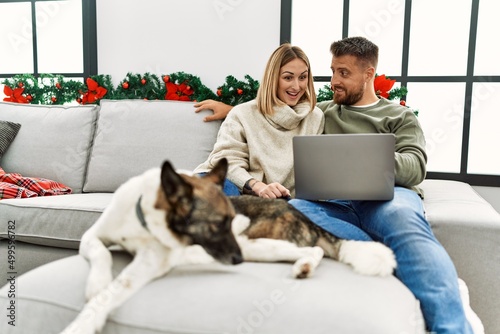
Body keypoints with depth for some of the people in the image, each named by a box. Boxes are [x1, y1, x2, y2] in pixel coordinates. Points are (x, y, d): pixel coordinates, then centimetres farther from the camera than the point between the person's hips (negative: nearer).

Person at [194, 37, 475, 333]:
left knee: (401, 215, -39)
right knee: (294, 210, -33)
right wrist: (232, 109, 38)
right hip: (335, 203, 3)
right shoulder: (323, 112, 30)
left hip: (388, 196, -2)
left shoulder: (400, 116, 19)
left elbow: (415, 167, 2)